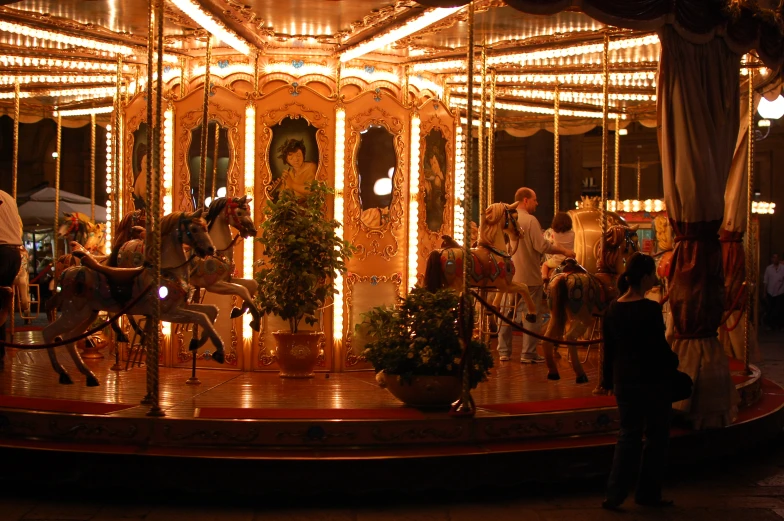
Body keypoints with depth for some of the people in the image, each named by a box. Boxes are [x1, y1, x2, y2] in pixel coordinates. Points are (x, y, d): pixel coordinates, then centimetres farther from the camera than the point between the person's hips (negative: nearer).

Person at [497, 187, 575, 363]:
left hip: (508, 275, 6)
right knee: (532, 315, 3)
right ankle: (528, 354, 4)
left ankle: (504, 351, 15)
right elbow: (542, 246, -19)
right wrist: (564, 251, -7)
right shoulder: (530, 220, -14)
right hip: (529, 276, -6)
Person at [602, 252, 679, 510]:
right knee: (656, 437, 10)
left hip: (624, 380, 5)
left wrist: (608, 378, 17)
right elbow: (660, 347, -14)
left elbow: (609, 347, 7)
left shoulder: (612, 309, 0)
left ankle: (615, 494, 7)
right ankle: (648, 493, 16)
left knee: (628, 434, 13)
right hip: (653, 380, -5)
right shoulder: (651, 309, -18)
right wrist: (673, 364, 5)